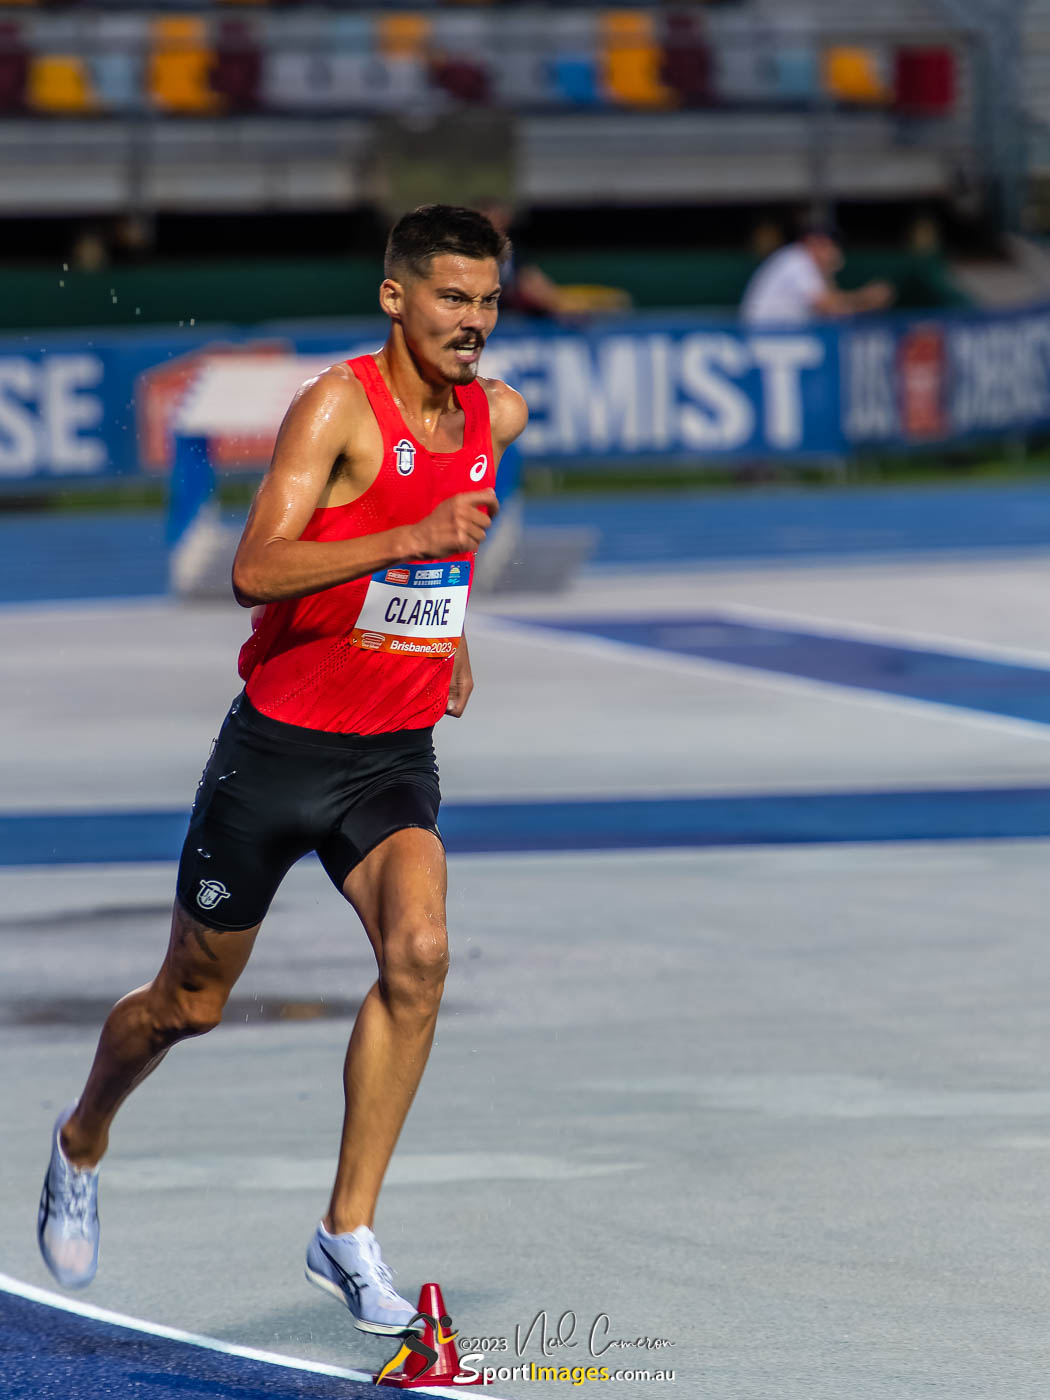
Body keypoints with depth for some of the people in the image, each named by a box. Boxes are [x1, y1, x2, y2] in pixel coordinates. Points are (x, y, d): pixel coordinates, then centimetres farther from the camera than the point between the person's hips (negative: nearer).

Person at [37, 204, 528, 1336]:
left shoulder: (496, 417, 3)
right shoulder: (337, 407, -17)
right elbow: (255, 571, -30)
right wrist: (411, 540, -39)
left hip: (394, 761, 4)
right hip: (278, 746, -4)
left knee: (418, 952, -23)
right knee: (192, 1001, 11)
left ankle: (349, 1231, -15)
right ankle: (83, 1141, 43)